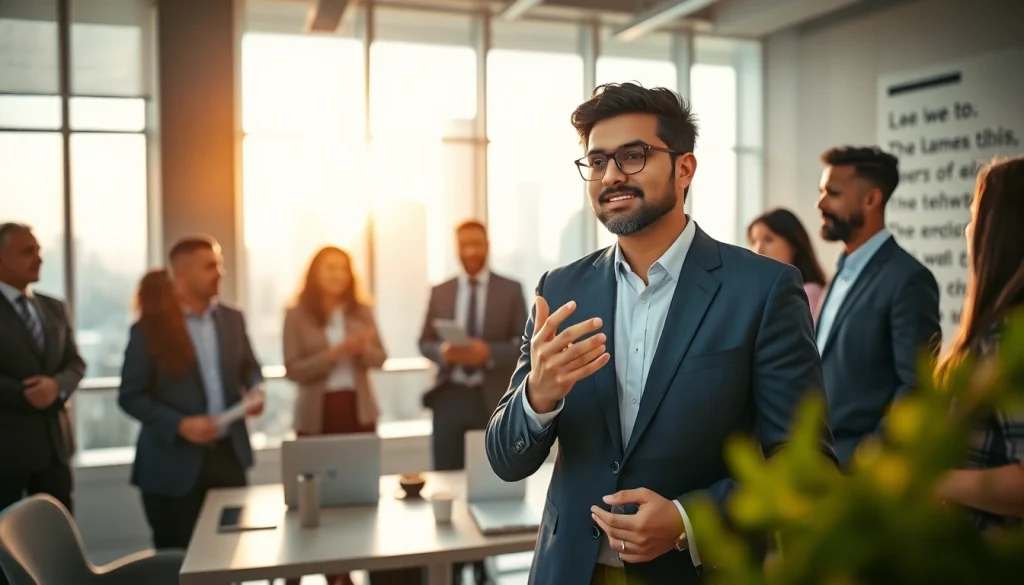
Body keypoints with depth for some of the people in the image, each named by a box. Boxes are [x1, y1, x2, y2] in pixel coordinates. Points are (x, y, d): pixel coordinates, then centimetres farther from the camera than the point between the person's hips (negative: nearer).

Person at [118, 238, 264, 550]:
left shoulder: (232, 319, 6)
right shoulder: (149, 329, -8)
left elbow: (249, 368, 17)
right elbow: (130, 396, -8)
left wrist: (255, 390, -6)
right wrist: (180, 424, -20)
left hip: (229, 453, 4)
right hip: (174, 462, -4)